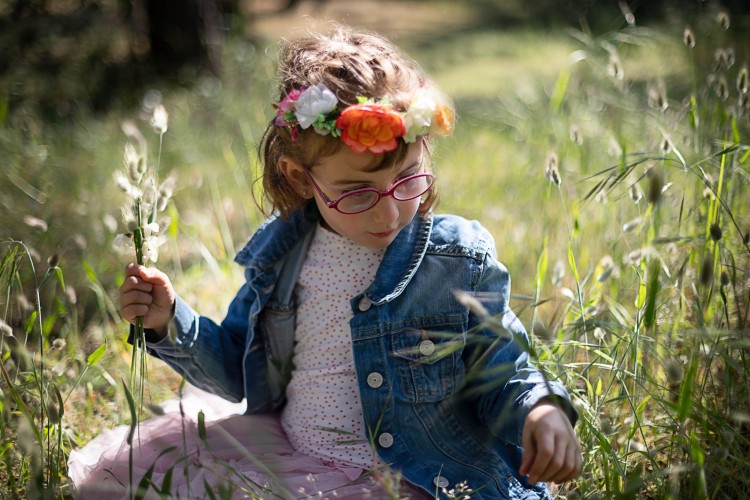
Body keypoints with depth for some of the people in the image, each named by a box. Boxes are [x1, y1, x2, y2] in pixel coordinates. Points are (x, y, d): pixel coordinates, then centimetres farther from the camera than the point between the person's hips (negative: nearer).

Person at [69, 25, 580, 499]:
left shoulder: (461, 261, -12)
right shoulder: (279, 253, 0)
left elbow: (501, 370, -2)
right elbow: (240, 370, 13)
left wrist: (541, 408, -23)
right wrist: (172, 322, -3)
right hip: (283, 451, 4)